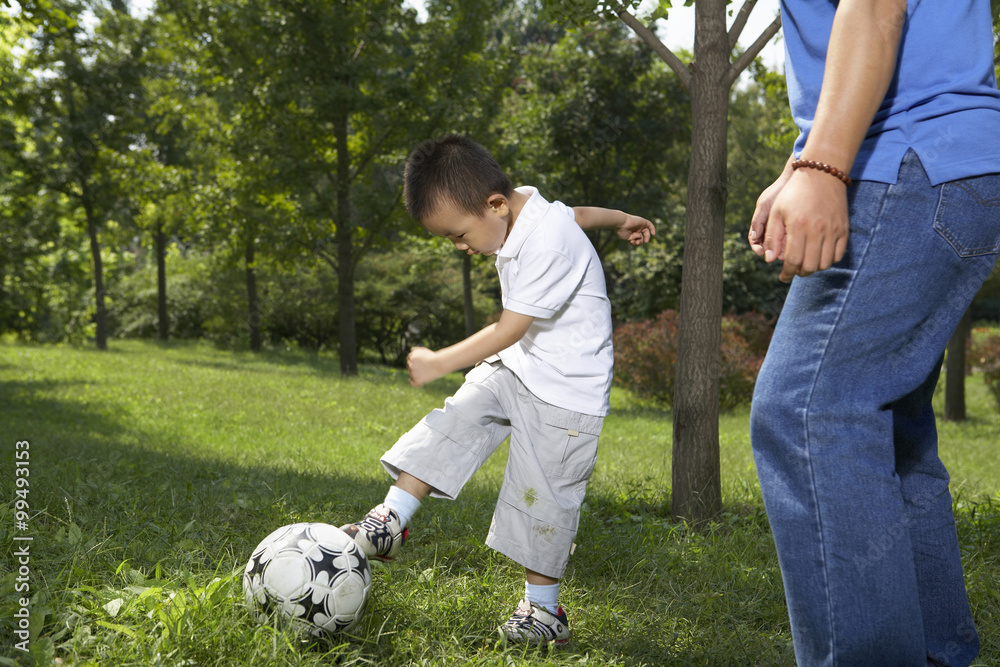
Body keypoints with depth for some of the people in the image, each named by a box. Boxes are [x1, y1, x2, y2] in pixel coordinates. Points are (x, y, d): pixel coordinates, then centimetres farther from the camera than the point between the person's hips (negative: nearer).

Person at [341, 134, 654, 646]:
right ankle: (392, 522, 4)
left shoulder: (548, 242, -29)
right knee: (450, 425, -4)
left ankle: (544, 609, 16)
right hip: (515, 368, 9)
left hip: (565, 390, -8)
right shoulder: (519, 210, -1)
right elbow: (576, 211, 20)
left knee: (542, 497, 0)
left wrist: (439, 363, -17)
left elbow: (509, 330, -26)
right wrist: (619, 218, 39)